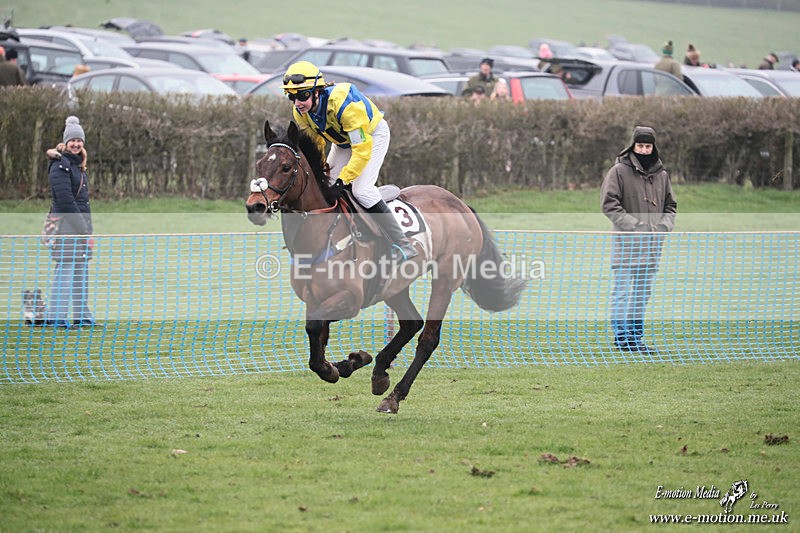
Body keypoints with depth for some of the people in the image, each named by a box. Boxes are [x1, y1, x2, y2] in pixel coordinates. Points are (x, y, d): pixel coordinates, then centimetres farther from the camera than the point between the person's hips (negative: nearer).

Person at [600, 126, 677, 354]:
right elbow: (609, 204, -9)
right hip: (626, 242, -6)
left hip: (652, 244, 6)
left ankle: (635, 337, 15)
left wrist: (664, 224, -1)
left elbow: (670, 205, 19)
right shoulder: (619, 171, -4)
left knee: (643, 293, 9)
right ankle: (621, 335, -5)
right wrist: (633, 225, -16)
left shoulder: (661, 175, 12)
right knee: (622, 290, -7)